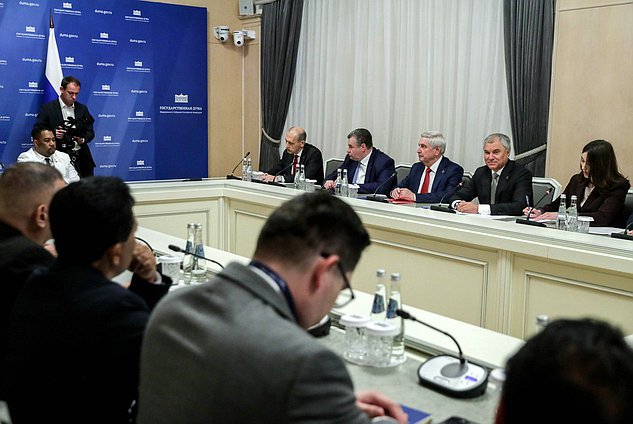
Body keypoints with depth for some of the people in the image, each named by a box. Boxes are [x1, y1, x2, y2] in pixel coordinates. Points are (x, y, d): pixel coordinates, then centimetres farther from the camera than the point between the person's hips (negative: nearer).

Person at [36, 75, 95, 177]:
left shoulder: (82, 109, 14)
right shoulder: (47, 108, 2)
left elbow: (90, 132, 14)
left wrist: (83, 139, -7)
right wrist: (53, 134, -20)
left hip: (81, 157, 4)